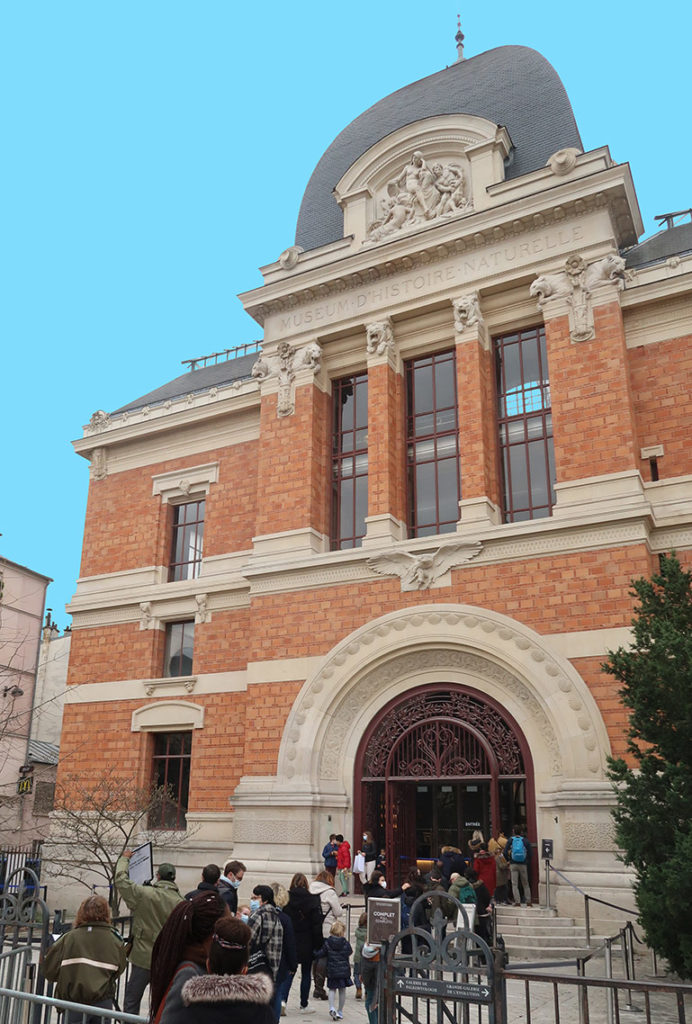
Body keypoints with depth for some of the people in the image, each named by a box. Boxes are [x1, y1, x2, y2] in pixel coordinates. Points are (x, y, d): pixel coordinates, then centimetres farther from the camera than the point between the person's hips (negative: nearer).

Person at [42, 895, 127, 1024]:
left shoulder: (69, 937, -8)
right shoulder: (115, 940, -5)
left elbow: (49, 970, -5)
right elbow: (120, 969, 8)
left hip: (74, 1001, -1)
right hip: (103, 1001, 1)